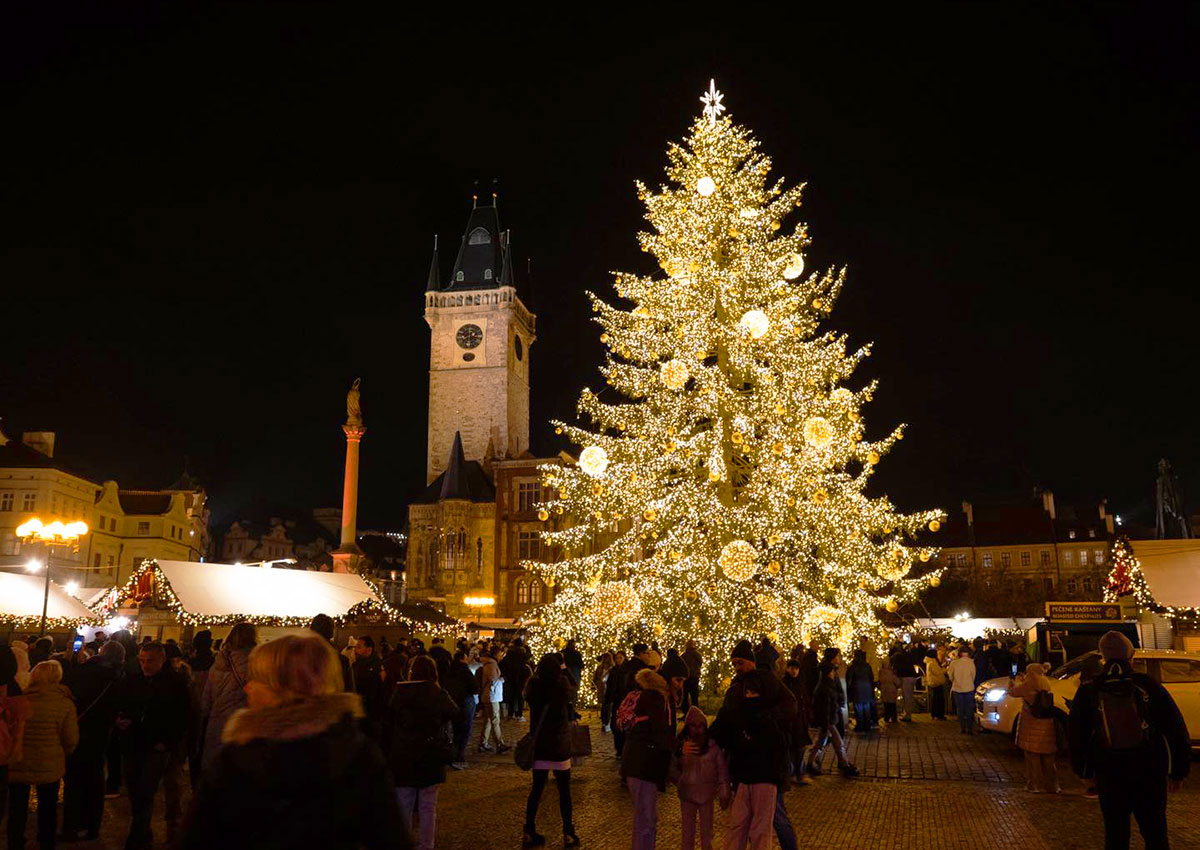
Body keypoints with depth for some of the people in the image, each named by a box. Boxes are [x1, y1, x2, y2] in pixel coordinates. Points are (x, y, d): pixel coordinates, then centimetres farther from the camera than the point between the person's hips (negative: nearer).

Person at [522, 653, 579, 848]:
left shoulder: (534, 685, -10)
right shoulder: (562, 684, -18)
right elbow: (573, 691, 2)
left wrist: (541, 669, 6)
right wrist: (565, 669, 8)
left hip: (538, 744, 3)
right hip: (560, 745, -3)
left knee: (537, 788, 13)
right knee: (564, 790, 9)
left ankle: (528, 833, 17)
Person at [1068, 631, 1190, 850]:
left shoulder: (1088, 691, 0)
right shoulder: (1147, 685, -4)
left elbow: (1076, 733, 4)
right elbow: (1176, 729, -4)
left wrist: (1083, 770, 15)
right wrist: (1178, 770, 4)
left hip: (1109, 775, 1)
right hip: (1150, 773, 0)